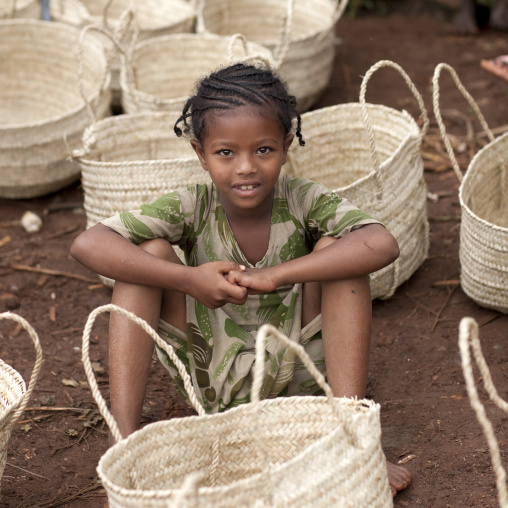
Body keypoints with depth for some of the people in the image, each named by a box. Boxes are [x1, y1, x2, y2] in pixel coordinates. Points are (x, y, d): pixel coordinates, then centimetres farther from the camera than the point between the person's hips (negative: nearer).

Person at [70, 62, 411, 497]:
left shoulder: (304, 201, -15)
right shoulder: (192, 208, -14)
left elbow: (383, 245, -34)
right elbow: (87, 245, -26)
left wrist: (275, 275, -36)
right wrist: (188, 279, -35)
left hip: (292, 375, 0)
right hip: (212, 376, 0)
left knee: (336, 245, -21)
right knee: (149, 252, -19)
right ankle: (125, 439, -22)